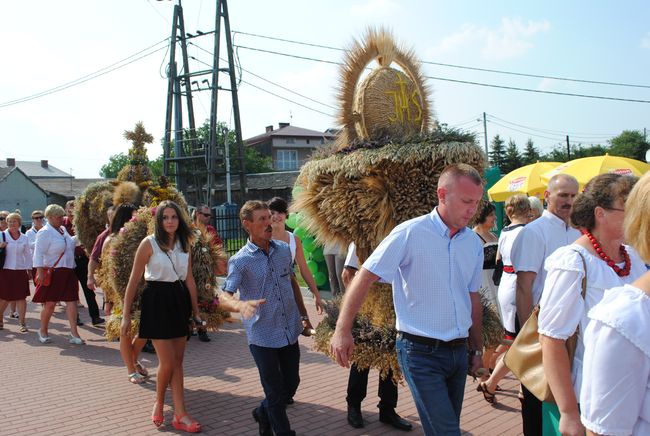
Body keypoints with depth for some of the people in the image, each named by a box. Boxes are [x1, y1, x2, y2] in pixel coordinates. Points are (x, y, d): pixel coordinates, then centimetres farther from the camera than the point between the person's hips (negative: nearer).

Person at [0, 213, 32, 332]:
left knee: (21, 297, 0)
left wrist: (29, 270, 11)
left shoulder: (24, 238, 8)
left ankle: (22, 323, 7)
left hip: (20, 271, 2)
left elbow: (27, 255, 14)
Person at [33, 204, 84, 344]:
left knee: (71, 301, -3)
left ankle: (74, 333, -4)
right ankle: (43, 331, 22)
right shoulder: (44, 232, -10)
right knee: (50, 303, 2)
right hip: (52, 273, -6)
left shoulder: (63, 229, 12)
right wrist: (40, 272, -22)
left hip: (68, 272, 6)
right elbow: (38, 254, -16)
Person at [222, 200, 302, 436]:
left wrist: (303, 314, 19)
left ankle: (263, 413, 41)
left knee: (292, 383, 15)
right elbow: (225, 295, -20)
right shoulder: (240, 261, -11)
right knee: (275, 390, 5)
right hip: (262, 335, -5)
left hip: (290, 330, 5)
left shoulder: (284, 249, 4)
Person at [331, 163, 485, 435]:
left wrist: (478, 349, 20)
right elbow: (364, 277, -13)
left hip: (458, 351, 7)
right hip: (421, 351, -6)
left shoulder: (474, 243, 6)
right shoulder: (410, 233, -13)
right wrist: (343, 330, -19)